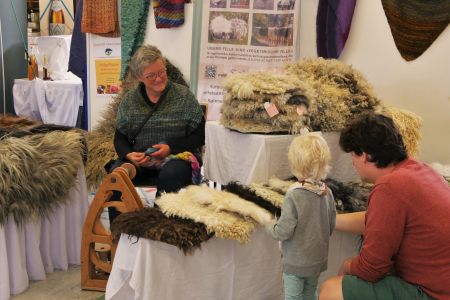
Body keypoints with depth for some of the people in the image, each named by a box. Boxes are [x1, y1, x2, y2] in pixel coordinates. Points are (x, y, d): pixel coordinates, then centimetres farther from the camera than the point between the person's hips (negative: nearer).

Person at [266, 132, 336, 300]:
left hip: (296, 261, -5)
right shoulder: (327, 193, -8)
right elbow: (331, 227, 3)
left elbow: (284, 232, -22)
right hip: (318, 259, 5)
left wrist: (271, 227, -2)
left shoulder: (294, 195, -25)